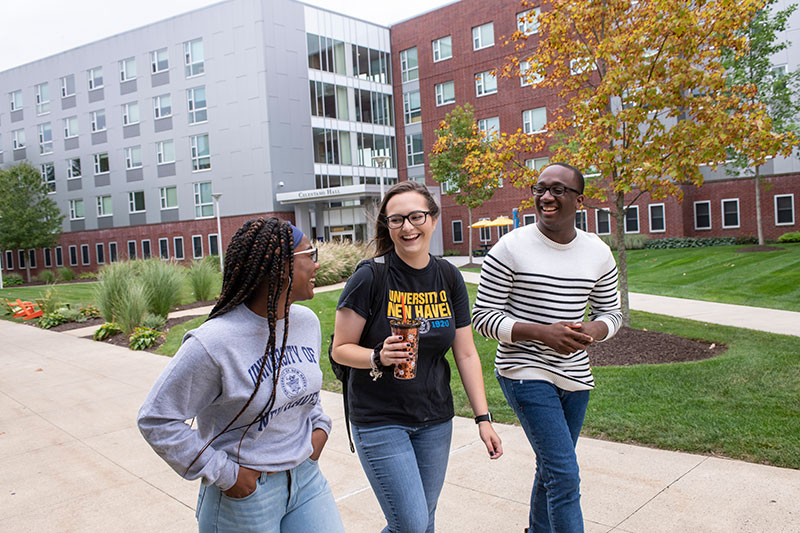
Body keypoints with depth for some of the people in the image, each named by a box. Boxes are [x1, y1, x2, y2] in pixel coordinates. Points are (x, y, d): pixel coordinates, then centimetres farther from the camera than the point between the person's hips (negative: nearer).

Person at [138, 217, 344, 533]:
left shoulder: (307, 322, -1)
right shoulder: (215, 342, -23)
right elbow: (156, 420, -16)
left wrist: (319, 424, 2)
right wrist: (224, 474, -15)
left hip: (306, 477, 6)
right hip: (244, 494, -5)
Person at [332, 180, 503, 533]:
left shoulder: (449, 278, 0)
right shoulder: (370, 278, -14)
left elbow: (466, 354, 4)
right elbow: (341, 349, -9)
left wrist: (483, 418, 1)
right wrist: (379, 357, -28)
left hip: (435, 420, 5)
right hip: (379, 421, -4)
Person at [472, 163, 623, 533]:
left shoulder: (598, 253, 2)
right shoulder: (510, 249, -12)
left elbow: (610, 312, 12)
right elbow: (483, 318, -10)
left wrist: (593, 330, -12)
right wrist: (542, 333, -22)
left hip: (575, 375, 6)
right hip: (525, 374, -5)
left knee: (551, 468, 20)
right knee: (565, 475, -10)